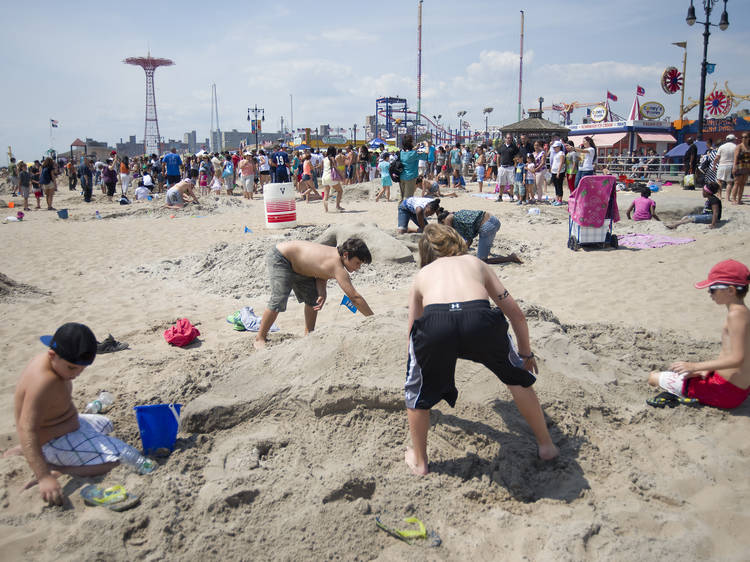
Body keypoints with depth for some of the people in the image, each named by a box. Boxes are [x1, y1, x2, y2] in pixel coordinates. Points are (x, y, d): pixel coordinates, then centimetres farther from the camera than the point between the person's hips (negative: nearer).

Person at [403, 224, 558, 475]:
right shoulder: (475, 263, 36)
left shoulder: (422, 274, 36)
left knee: (417, 388, 29)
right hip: (479, 317, 1)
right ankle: (546, 445, 42)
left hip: (435, 322, 0)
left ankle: (419, 461, 38)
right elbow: (516, 313, 33)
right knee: (517, 376, 30)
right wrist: (526, 354, 46)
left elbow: (413, 331, 42)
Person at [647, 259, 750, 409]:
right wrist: (707, 368, 6)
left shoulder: (736, 314, -21)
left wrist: (695, 366, -25)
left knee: (653, 377, -8)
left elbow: (737, 359, -29)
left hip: (727, 393, -10)